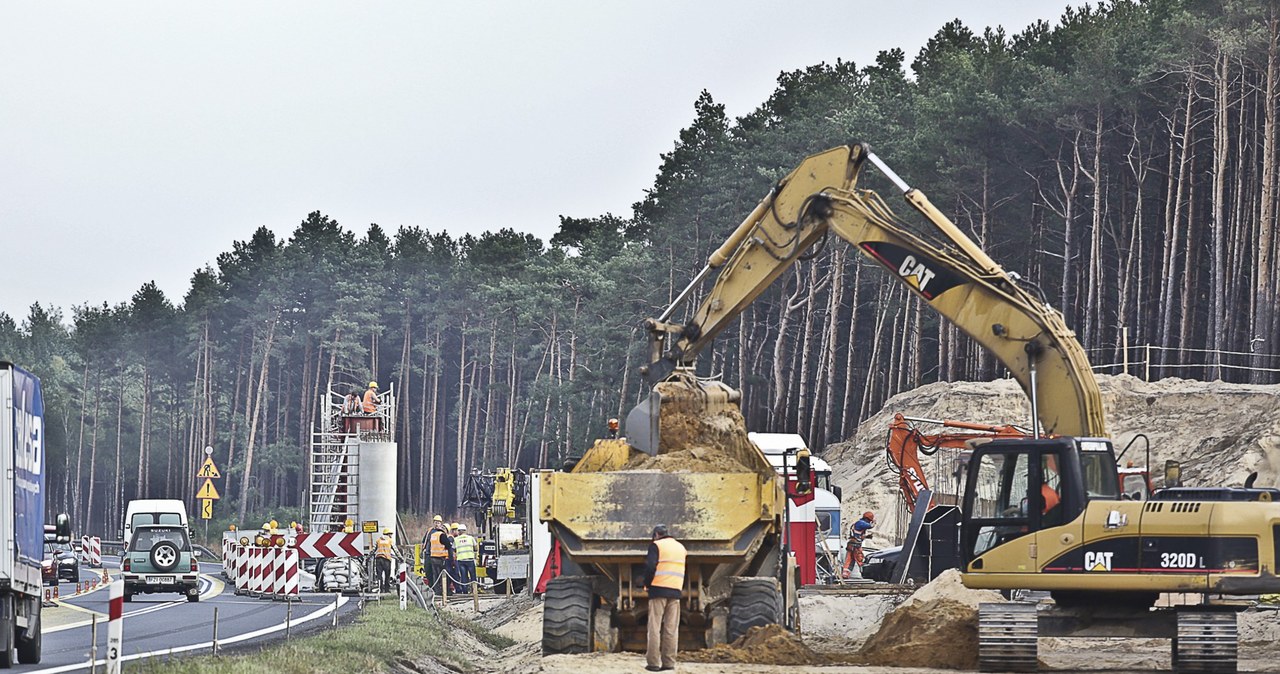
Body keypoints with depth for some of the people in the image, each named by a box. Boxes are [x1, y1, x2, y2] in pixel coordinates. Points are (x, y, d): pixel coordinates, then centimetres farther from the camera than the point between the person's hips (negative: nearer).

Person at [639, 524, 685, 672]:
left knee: (655, 627, -3)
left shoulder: (656, 545, -2)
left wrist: (646, 582, 3)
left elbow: (650, 567, -12)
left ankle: (653, 662, -7)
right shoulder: (681, 547, 17)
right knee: (671, 629, 4)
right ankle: (669, 662, 0)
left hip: (659, 589, -5)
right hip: (675, 591, 5)